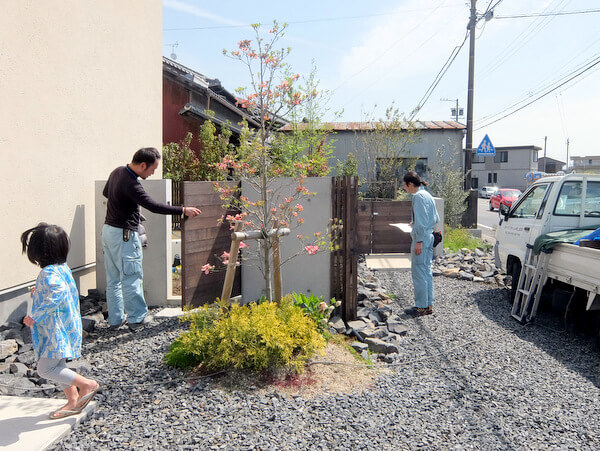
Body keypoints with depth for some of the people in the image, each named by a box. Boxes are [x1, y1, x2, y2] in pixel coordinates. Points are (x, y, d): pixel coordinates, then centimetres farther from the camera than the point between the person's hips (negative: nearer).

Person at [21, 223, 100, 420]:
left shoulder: (49, 273, -22)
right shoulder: (61, 268, 8)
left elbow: (57, 294, -37)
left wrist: (35, 316, -31)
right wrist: (39, 293, 19)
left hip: (58, 331, -10)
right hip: (60, 329, 10)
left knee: (45, 368, -4)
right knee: (56, 367, 18)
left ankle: (87, 384, 2)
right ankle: (73, 402, 27)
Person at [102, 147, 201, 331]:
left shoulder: (117, 171, 7)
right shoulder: (131, 184, -23)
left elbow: (106, 192, 24)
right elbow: (153, 206, -28)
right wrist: (183, 210, -24)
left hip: (108, 230, 10)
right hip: (124, 235, -10)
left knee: (113, 279, 14)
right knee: (132, 278, 3)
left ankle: (115, 319, 22)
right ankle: (137, 318, 14)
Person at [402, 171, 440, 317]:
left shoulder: (418, 196, -13)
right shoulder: (427, 195, 16)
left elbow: (421, 221, -19)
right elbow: (436, 219, 18)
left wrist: (419, 241, -19)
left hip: (421, 238, -10)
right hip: (429, 237, 10)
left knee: (418, 272, -4)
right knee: (427, 271, 12)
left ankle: (422, 307, 2)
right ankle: (429, 305, 18)